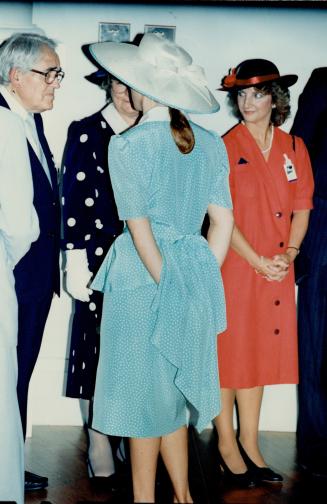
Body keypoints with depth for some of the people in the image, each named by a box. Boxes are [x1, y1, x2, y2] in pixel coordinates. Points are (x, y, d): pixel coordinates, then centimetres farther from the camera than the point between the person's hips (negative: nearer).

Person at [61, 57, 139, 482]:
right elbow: (75, 199, -3)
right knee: (101, 358, 2)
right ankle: (101, 459, 12)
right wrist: (76, 262, -8)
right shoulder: (86, 132, 1)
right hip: (102, 260, -3)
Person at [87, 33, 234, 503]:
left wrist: (167, 286, -7)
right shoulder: (211, 143, 4)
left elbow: (140, 229, -15)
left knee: (143, 396, 7)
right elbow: (223, 222, 5)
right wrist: (197, 283, 10)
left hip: (142, 277, -5)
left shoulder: (127, 145, -12)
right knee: (172, 394, 18)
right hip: (196, 270, 6)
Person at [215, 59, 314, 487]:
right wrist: (258, 261, -15)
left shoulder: (294, 148, 7)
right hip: (232, 264, -4)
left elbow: (303, 207, 8)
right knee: (227, 353, 2)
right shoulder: (226, 148, -6)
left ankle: (249, 443, 21)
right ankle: (227, 444, 14)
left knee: (261, 353, 11)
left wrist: (288, 253, -8)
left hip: (277, 270, 4)